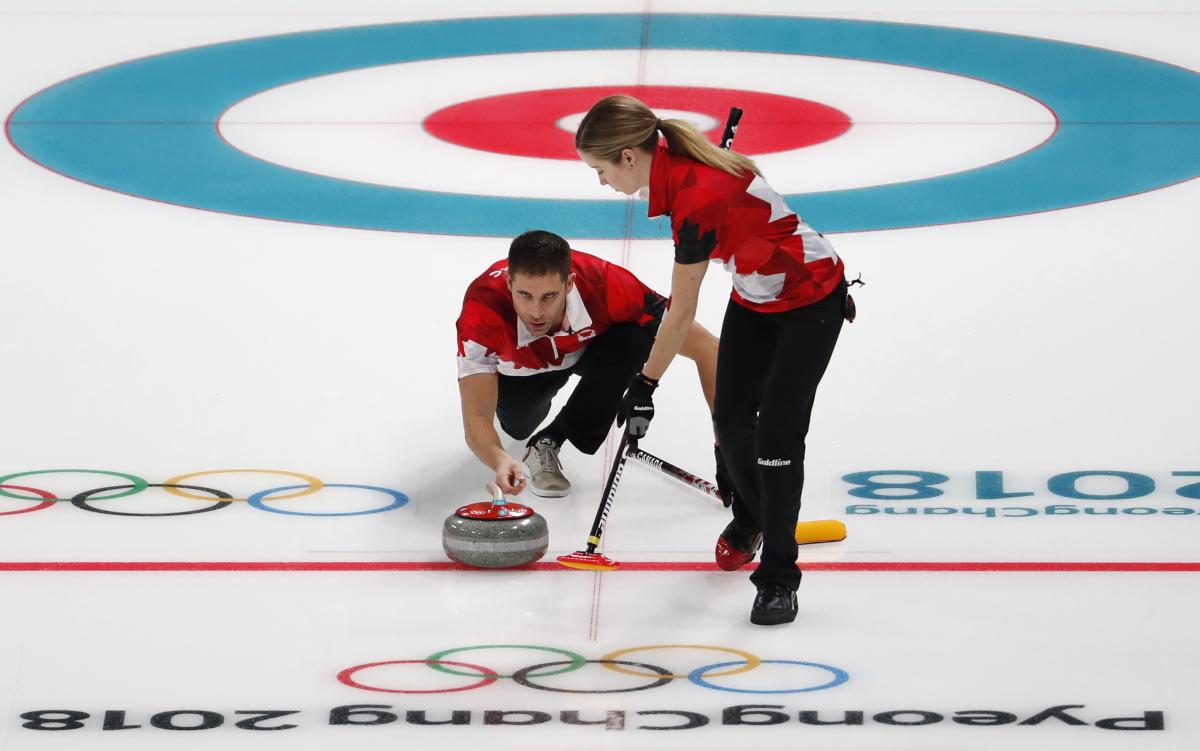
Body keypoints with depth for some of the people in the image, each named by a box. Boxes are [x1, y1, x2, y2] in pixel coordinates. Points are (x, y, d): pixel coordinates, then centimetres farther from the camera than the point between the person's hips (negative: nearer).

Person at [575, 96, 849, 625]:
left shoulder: (698, 200, -36)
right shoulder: (671, 159, -11)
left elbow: (681, 315, -26)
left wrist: (645, 384, -15)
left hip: (810, 302, -9)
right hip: (755, 298, 9)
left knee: (777, 432, -14)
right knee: (731, 417, 11)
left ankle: (778, 577, -7)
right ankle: (750, 518, 39)